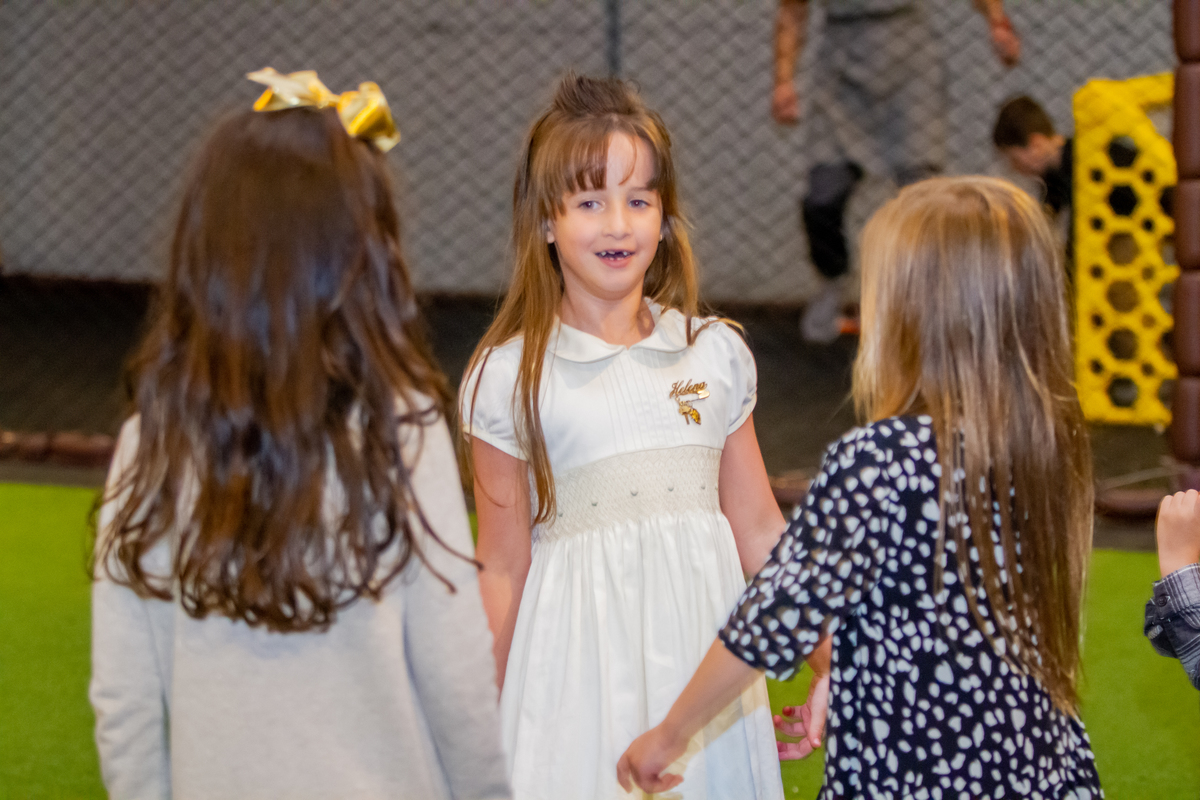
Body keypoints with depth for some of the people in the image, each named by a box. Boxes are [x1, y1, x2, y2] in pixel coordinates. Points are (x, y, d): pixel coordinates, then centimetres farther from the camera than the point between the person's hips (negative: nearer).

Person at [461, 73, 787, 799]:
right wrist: (484, 721, 0)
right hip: (583, 670, -3)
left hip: (703, 651, 3)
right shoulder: (510, 377, -3)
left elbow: (760, 533, 10)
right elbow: (504, 568, 0)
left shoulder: (716, 353, 6)